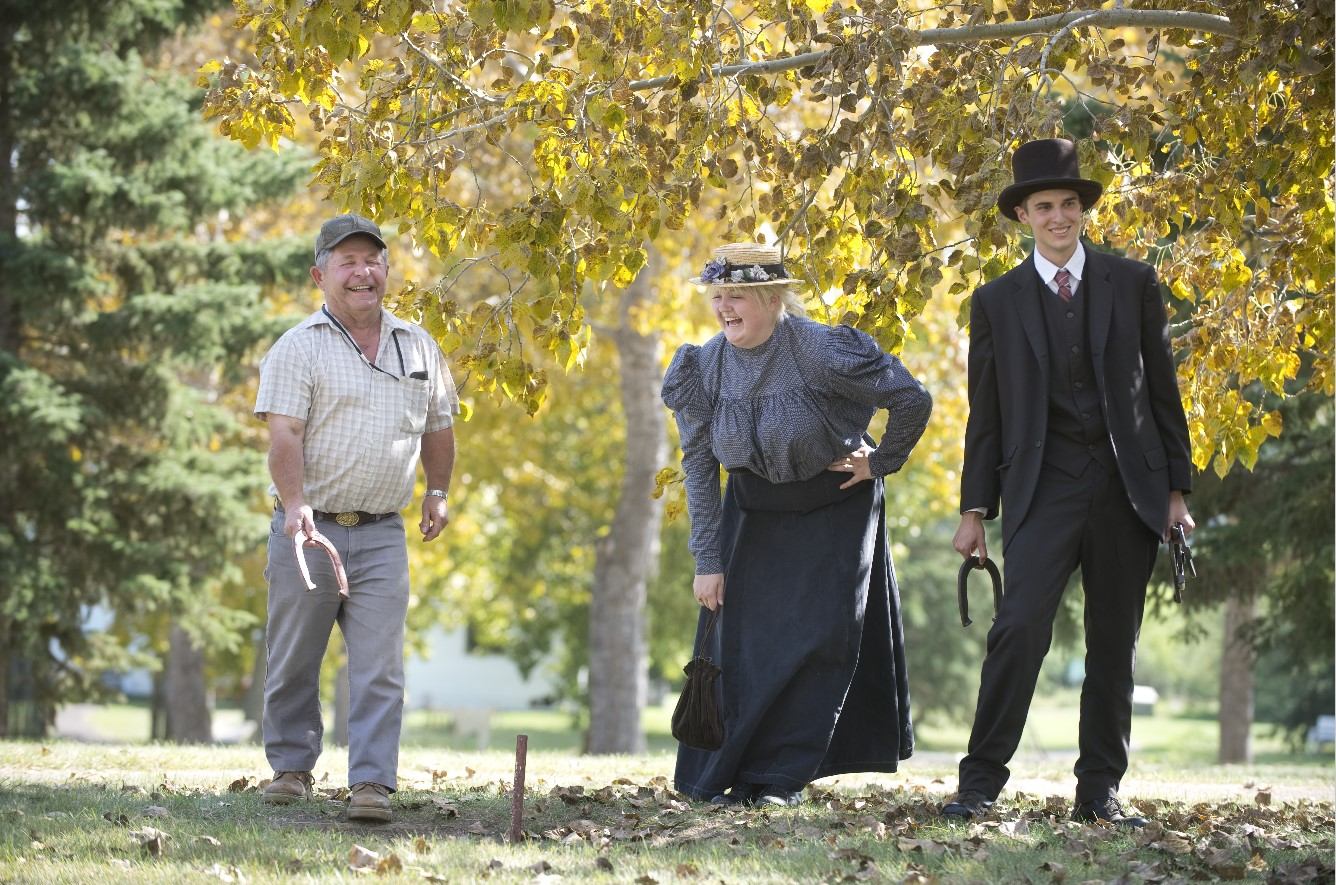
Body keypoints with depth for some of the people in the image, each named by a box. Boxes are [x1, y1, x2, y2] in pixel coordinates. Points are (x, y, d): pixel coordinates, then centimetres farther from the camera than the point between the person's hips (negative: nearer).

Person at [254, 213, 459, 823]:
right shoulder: (298, 348, -2)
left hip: (382, 535, 2)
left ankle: (372, 784, -9)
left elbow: (437, 425, 26)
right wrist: (295, 503, -25)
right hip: (308, 527, -2)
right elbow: (285, 434, -13)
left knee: (379, 666, -7)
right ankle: (291, 767, 23)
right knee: (295, 660, 6)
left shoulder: (418, 347, 13)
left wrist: (437, 492, 19)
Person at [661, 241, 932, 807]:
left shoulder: (820, 351, -25)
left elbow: (912, 400, -18)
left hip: (833, 510, -4)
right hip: (753, 511, 4)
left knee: (818, 637, -8)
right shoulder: (704, 367, -12)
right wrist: (707, 560, -10)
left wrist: (880, 463, -6)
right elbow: (698, 467, -7)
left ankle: (780, 778, -2)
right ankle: (720, 774, 7)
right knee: (737, 637, -1)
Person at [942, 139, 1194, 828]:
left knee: (1114, 643, 4)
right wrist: (974, 510, 5)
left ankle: (1100, 792, 10)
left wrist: (1176, 491, 4)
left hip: (1127, 486, 2)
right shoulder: (996, 301, 8)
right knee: (1021, 624, -17)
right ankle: (980, 781, -13)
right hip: (1043, 487, -1)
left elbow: (1162, 391, 9)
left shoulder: (1133, 284, 8)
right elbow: (985, 413, 10)